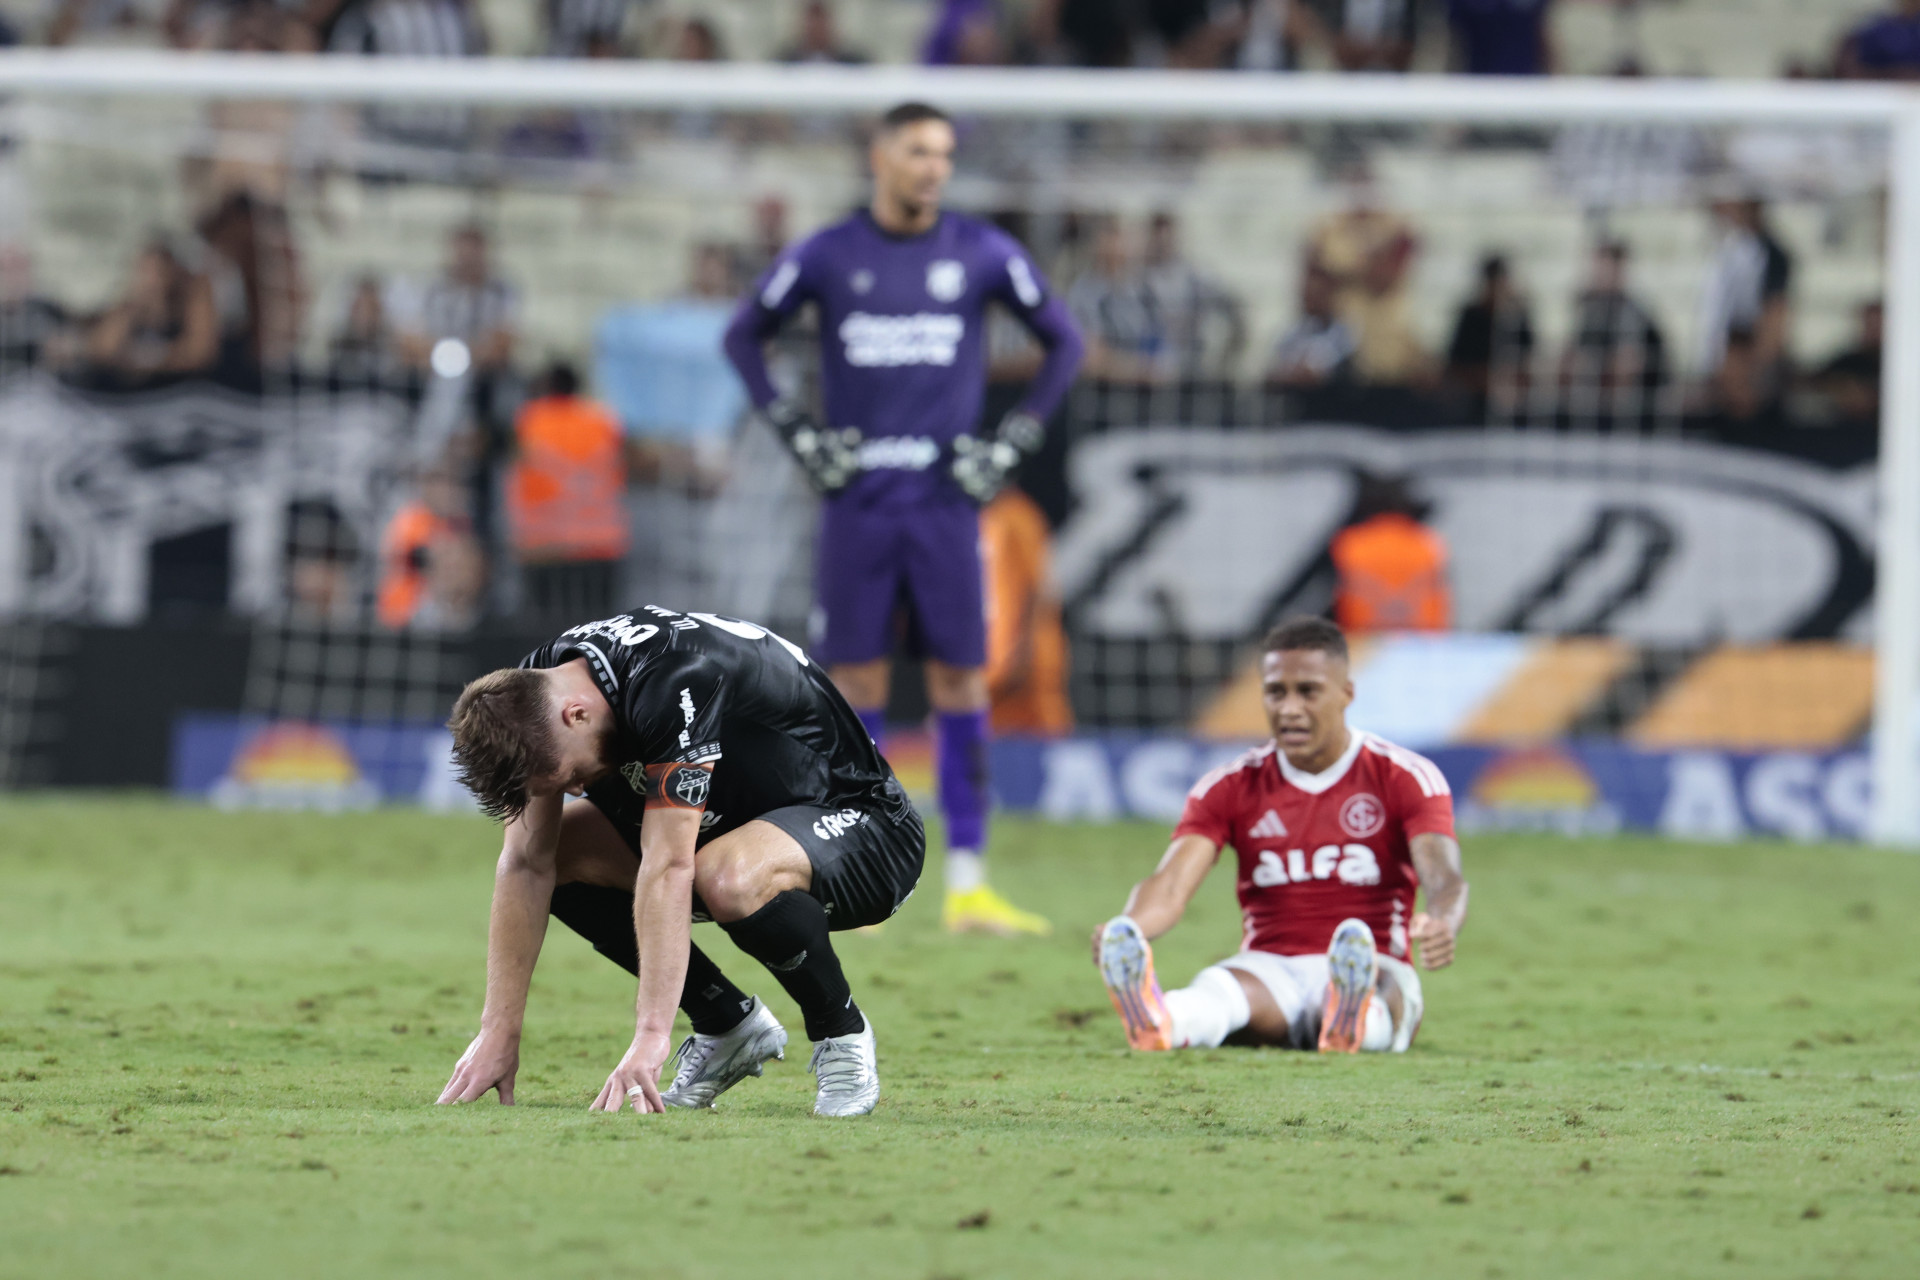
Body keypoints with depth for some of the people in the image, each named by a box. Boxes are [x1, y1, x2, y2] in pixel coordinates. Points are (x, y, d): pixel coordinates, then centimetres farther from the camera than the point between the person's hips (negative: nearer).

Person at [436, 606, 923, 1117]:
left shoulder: (675, 685, -35)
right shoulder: (536, 692, -12)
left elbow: (667, 869, -39)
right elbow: (526, 863, -9)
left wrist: (649, 1037, -42)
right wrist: (499, 1033, -14)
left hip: (863, 827, -8)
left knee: (727, 877, -38)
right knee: (559, 851, -7)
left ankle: (843, 1035, -10)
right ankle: (727, 1024, 5)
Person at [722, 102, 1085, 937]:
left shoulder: (984, 254, 4)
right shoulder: (827, 256, 3)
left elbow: (1063, 342, 13)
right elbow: (744, 335, 14)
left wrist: (1012, 443, 5)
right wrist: (795, 431, 5)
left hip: (945, 499, 1)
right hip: (857, 500, 0)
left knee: (961, 686, -2)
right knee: (855, 686, -1)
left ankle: (968, 885, 1)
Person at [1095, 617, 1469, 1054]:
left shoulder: (1406, 778, 0)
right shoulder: (1230, 787, 6)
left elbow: (1443, 876, -17)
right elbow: (1170, 885, -8)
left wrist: (1442, 926, -44)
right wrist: (1127, 930, -35)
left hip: (1373, 971, -1)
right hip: (1269, 967, 1)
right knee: (1218, 987, -37)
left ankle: (1349, 1019, -77)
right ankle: (1157, 1020, -73)